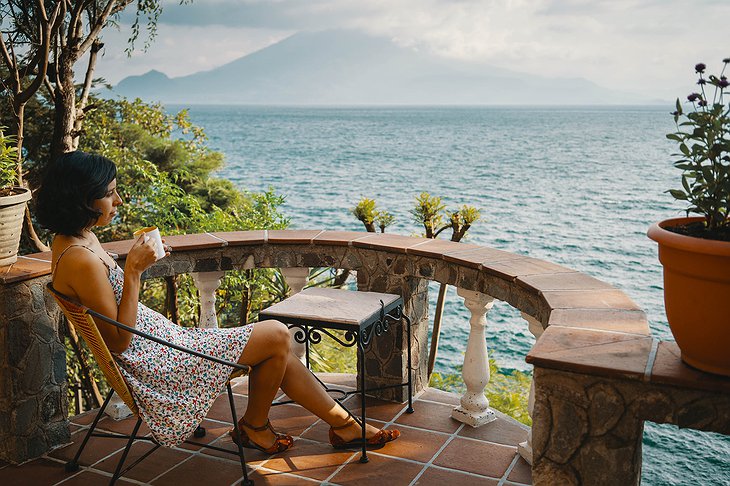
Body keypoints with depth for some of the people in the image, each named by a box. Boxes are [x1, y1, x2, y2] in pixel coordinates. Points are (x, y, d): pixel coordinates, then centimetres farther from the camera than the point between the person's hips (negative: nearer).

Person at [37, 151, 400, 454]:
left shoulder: (78, 239, 6)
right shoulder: (80, 261, -26)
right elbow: (119, 342, -22)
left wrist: (137, 260, 3)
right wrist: (133, 271, -24)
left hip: (156, 341, 10)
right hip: (151, 363, -10)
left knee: (278, 349, 7)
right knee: (276, 336, -8)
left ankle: (344, 425, 20)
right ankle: (254, 425, 18)